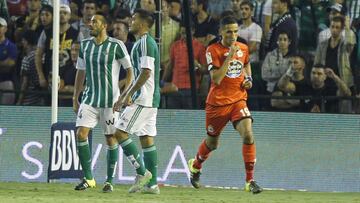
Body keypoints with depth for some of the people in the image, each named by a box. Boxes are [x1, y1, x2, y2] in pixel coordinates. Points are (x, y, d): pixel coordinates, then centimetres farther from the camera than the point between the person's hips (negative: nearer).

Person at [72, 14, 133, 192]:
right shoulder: (85, 45, 9)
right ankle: (88, 178, -2)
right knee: (81, 134, -10)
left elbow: (129, 69, -4)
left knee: (111, 139, 2)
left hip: (110, 100, -4)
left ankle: (109, 181, 12)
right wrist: (75, 99, 15)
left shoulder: (116, 45, -8)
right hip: (89, 98, 4)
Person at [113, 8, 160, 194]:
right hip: (150, 99, 10)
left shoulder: (145, 42, -13)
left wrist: (130, 94, -18)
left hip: (144, 98, -10)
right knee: (146, 138, 8)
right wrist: (123, 97, 25)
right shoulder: (141, 43, 19)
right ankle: (152, 184, 7)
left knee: (120, 132, -10)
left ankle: (142, 172, -10)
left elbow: (146, 72, -21)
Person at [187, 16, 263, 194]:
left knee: (248, 134, -20)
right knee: (212, 142, 15)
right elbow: (216, 79, -22)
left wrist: (248, 78, 7)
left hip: (238, 100, 3)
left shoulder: (243, 48, 3)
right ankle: (195, 166, 48)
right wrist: (230, 56, -25)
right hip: (217, 103, -3)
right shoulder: (213, 50, -12)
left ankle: (250, 181, -16)